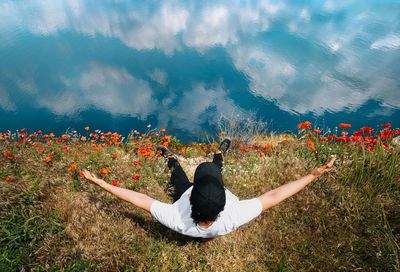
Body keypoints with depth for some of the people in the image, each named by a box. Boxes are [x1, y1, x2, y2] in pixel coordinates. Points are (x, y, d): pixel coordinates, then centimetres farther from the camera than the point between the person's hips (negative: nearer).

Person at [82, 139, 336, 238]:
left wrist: (101, 182, -27)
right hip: (224, 200, 1)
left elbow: (139, 199, -37)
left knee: (178, 170, 27)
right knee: (213, 167, 27)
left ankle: (171, 159, 59)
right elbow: (274, 196, -39)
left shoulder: (177, 221, -47)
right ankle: (220, 155, 60)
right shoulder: (232, 220, -46)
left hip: (184, 196, 0)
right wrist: (314, 174, -33)